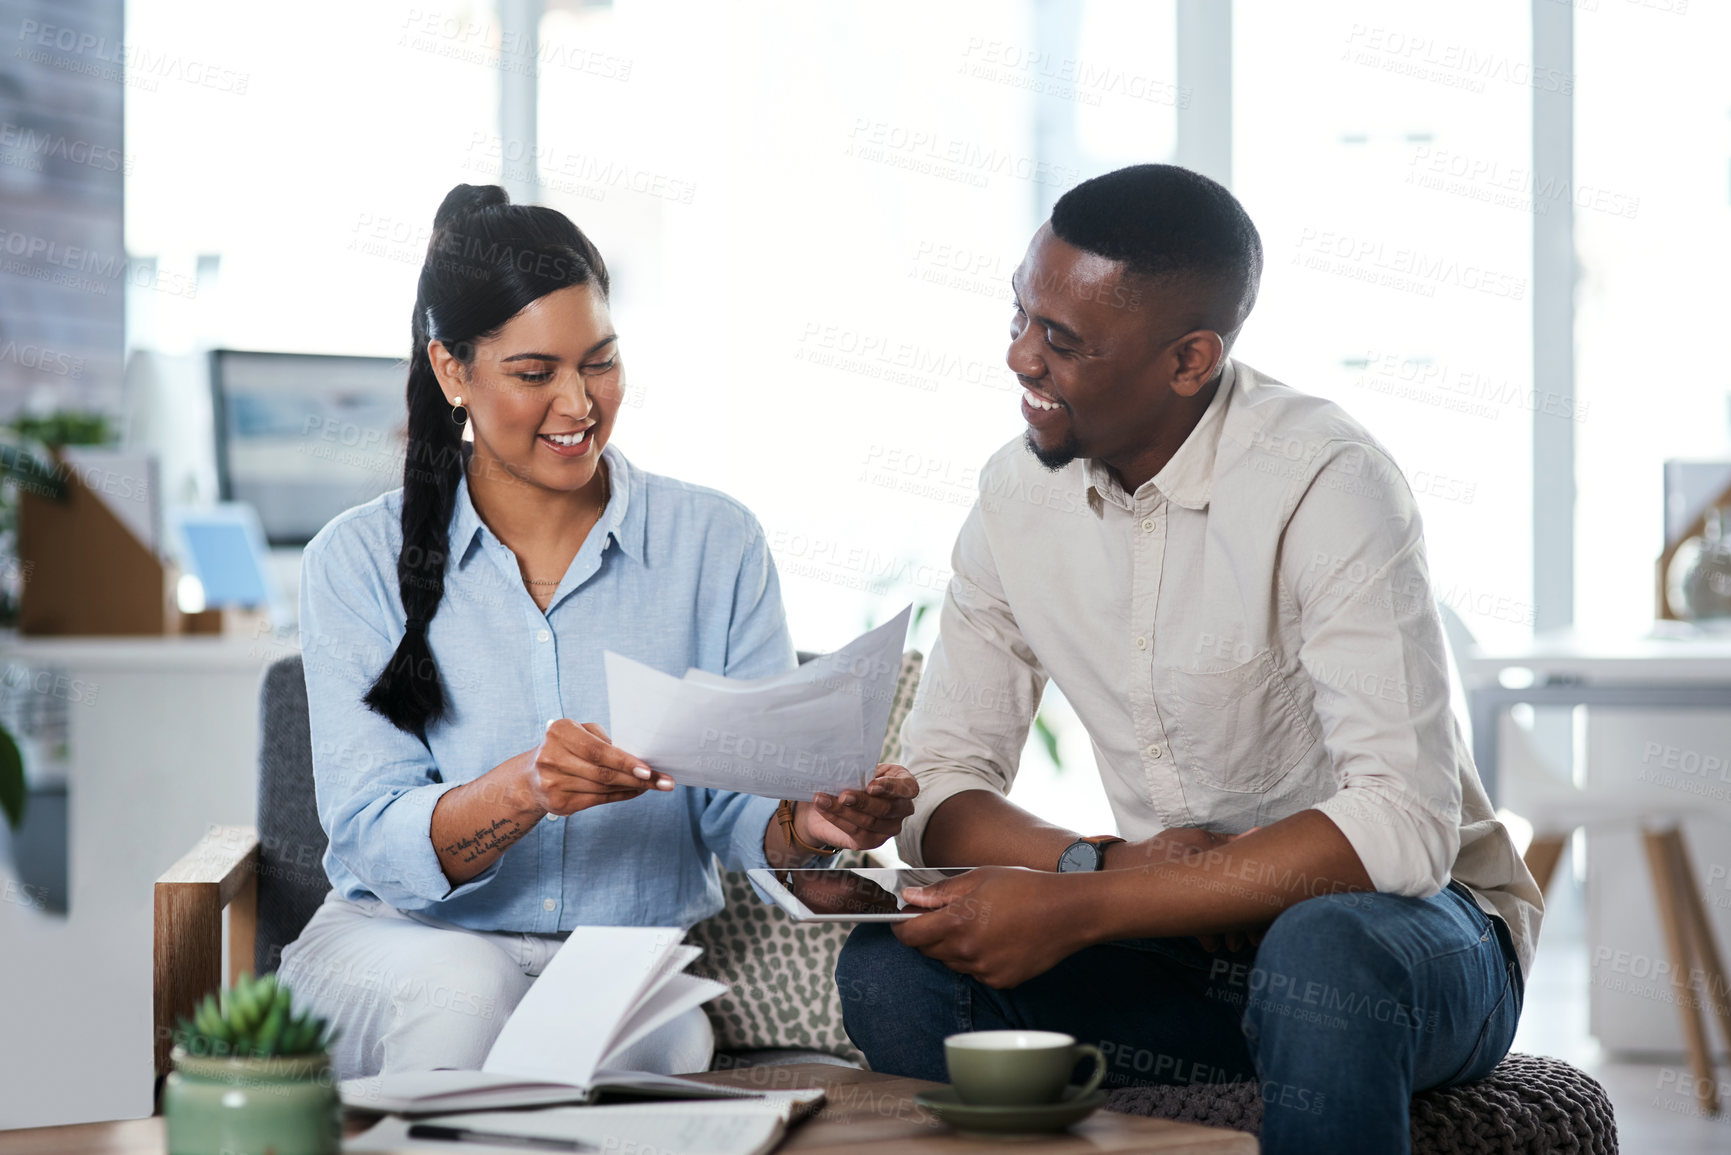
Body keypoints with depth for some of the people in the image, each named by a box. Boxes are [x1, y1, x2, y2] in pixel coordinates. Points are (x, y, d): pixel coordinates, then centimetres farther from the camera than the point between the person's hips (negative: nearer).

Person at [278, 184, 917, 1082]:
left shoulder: (716, 544, 6)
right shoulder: (359, 561, 2)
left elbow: (742, 809, 2)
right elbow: (374, 844, -9)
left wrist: (813, 821, -22)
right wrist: (524, 789, -29)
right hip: (412, 942, 1)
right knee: (460, 994, -35)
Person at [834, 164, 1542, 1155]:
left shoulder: (1327, 483, -21)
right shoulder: (1018, 496, -1)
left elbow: (1402, 825, -29)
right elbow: (942, 789, 3)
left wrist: (1076, 909, -31)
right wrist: (1107, 865, -19)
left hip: (1415, 930, -5)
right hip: (1179, 943, 5)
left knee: (1321, 957, -39)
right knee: (893, 969, -18)